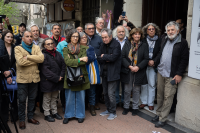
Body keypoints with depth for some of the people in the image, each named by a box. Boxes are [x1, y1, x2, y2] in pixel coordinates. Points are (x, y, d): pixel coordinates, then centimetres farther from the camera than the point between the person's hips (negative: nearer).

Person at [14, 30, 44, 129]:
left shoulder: (36, 47, 7)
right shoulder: (18, 48, -3)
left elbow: (41, 58, -12)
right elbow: (21, 62, -20)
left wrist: (28, 56, -16)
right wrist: (35, 60, -13)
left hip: (34, 77, 3)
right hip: (22, 78, -3)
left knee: (32, 98, 14)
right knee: (22, 100, 6)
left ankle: (30, 117, 30)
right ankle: (21, 119, 22)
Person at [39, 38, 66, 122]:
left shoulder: (57, 54, 8)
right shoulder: (43, 55, -12)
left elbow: (63, 65, 6)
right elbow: (45, 70, -18)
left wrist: (61, 76, -7)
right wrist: (56, 78, -18)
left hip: (58, 80, 6)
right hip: (47, 81, -6)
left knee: (54, 98, 18)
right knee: (47, 98, 7)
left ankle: (54, 112, 30)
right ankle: (47, 114, 19)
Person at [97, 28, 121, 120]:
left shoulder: (116, 44, -12)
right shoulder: (103, 45, 10)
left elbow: (113, 57, -23)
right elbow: (98, 57, 4)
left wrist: (103, 56, -7)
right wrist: (107, 58, -13)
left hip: (112, 73, -7)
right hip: (104, 72, 7)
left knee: (111, 94, -4)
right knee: (105, 93, 15)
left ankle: (113, 112, 12)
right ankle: (108, 109, 30)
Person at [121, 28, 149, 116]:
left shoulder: (144, 45, 2)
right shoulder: (127, 44, 3)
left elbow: (146, 59, -2)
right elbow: (123, 57, -2)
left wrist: (138, 67, -14)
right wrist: (129, 66, -13)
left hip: (138, 72, 0)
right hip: (127, 71, 0)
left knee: (136, 90, 9)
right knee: (127, 90, 7)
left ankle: (135, 108, 23)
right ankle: (126, 107, 24)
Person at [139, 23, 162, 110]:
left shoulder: (159, 40, 3)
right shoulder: (143, 40, 3)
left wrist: (154, 61, -9)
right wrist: (147, 61, -8)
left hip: (153, 65, 0)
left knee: (152, 84, 3)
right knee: (143, 84, 4)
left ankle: (150, 103, 15)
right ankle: (144, 102, 18)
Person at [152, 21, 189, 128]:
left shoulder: (182, 43, -8)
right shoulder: (164, 40, 11)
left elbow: (184, 60, -10)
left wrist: (179, 74, -14)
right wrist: (155, 64, 9)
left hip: (172, 75, -6)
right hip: (160, 72, 6)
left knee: (168, 97, -1)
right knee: (160, 95, 14)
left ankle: (162, 119, 9)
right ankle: (158, 113, 29)